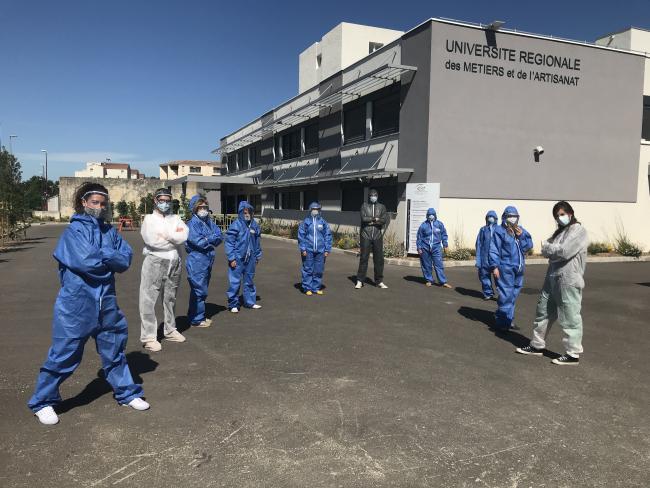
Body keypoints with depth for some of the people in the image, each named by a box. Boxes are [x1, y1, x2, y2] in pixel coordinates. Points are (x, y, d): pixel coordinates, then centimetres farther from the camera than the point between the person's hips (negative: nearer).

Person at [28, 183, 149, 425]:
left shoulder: (110, 231, 6)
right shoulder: (73, 231, -9)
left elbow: (126, 259, -3)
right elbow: (85, 261, -23)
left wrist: (101, 256, -15)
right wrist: (111, 257, -9)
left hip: (107, 303, 5)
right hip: (76, 304, -5)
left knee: (114, 350, 17)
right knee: (64, 354, 3)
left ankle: (126, 392, 32)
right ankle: (42, 402, 23)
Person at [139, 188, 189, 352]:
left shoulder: (175, 218, 11)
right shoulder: (149, 219, 1)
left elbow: (184, 237, -6)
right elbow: (151, 240, -17)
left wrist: (165, 235, -9)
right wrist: (173, 237, -8)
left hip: (174, 262, 4)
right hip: (155, 262, -4)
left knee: (170, 298, 16)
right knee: (149, 300, -6)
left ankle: (170, 330, 29)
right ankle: (148, 336, 0)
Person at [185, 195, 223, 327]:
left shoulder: (209, 222, 11)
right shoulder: (193, 223, -10)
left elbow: (219, 237, 4)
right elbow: (199, 242, -19)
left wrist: (207, 239, -11)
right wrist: (212, 238, -5)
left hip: (208, 261, 8)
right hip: (197, 261, -8)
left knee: (202, 290, 15)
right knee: (199, 290, -4)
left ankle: (200, 316, 26)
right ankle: (196, 320, 5)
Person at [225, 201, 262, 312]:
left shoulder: (254, 225, 6)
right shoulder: (236, 225, -11)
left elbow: (257, 242, 14)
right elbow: (229, 242, -12)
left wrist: (258, 256, 14)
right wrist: (231, 258, -15)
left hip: (250, 259, 5)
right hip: (237, 259, -5)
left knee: (249, 281, 15)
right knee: (235, 282, -1)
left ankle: (250, 302, 28)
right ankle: (233, 304, 11)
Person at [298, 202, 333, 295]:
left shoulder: (323, 222, 5)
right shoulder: (305, 222, 1)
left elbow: (328, 236, 7)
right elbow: (301, 236, 0)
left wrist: (327, 249, 2)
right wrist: (303, 249, -6)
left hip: (320, 251, 2)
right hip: (308, 251, -2)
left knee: (318, 270, 7)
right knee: (308, 270, 1)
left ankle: (317, 288, 18)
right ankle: (307, 288, 10)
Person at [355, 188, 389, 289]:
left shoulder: (381, 207, 9)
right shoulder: (364, 206, 5)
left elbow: (385, 220, -5)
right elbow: (363, 218, -11)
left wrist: (371, 221, -11)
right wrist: (376, 219, -8)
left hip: (377, 236, 2)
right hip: (366, 235, -2)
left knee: (379, 259, 4)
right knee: (364, 258, 0)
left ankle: (379, 281, 14)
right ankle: (359, 281, 6)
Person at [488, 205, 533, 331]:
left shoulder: (521, 230, 13)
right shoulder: (499, 231, -7)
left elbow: (529, 246, 8)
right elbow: (493, 250, -11)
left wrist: (521, 236, -7)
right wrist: (494, 266, -17)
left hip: (518, 269, 7)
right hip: (505, 268, -7)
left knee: (513, 295, 13)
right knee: (506, 295, -9)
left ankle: (508, 320, 23)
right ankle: (502, 321, 1)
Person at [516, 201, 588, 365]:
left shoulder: (579, 231, -10)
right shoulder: (560, 231, 18)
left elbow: (564, 251, -21)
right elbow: (544, 249, 11)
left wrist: (549, 248, -5)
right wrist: (555, 250, -9)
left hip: (569, 281, -9)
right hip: (552, 278, 9)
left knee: (570, 318, -1)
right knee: (543, 312, 15)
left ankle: (573, 354, 9)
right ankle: (537, 345, 27)